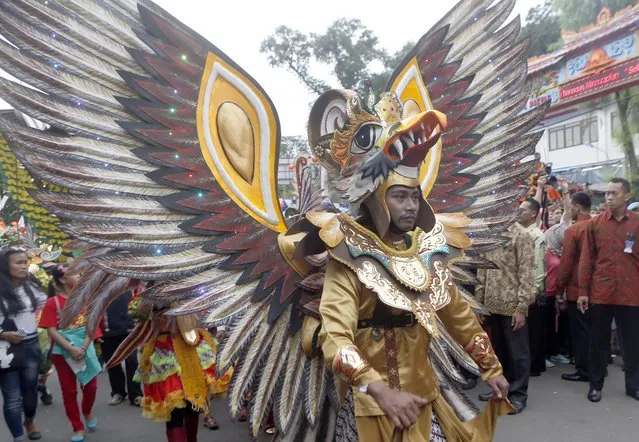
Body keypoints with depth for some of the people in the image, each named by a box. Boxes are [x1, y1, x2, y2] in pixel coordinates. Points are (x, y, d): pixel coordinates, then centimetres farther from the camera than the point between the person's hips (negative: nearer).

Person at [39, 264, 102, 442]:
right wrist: (71, 349, -21)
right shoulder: (52, 302, -8)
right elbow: (52, 331, -12)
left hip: (85, 348, 3)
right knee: (69, 391, 6)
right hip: (63, 352, -2)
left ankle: (88, 412, 38)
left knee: (91, 386, 8)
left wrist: (84, 347, -14)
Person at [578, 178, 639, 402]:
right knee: (598, 341, 10)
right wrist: (583, 291, -2)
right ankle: (595, 385, 22)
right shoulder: (594, 224, 2)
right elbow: (586, 259, 2)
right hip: (600, 293, 0)